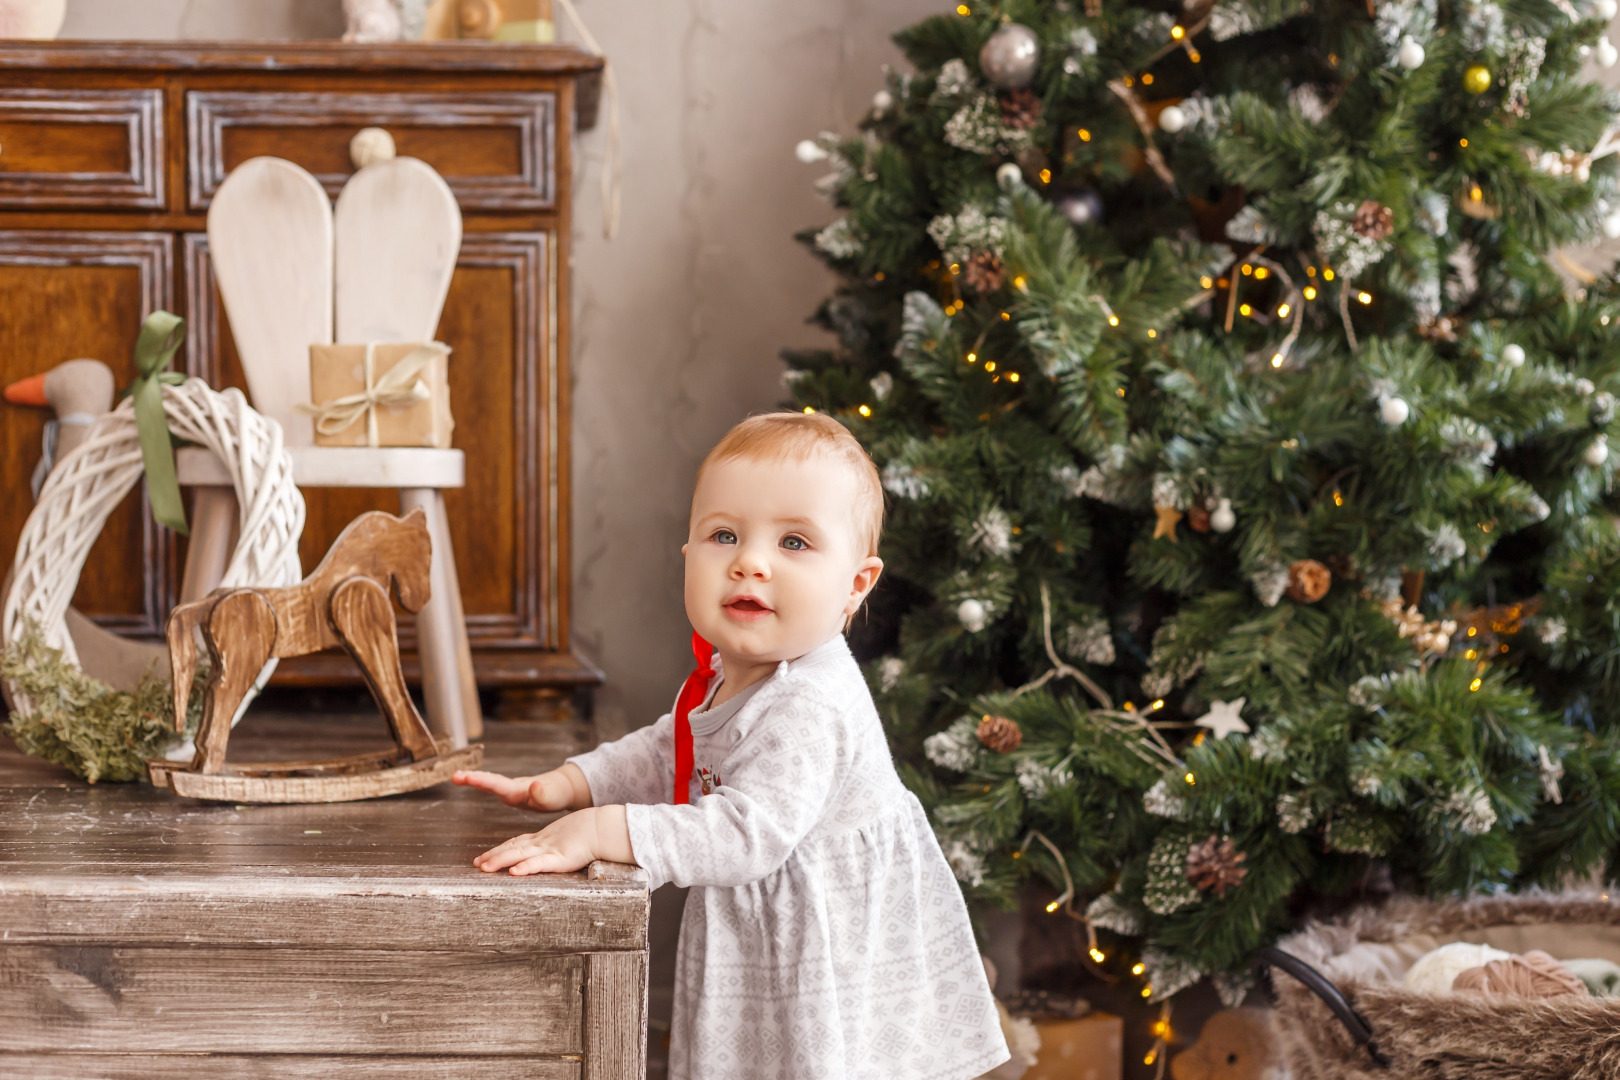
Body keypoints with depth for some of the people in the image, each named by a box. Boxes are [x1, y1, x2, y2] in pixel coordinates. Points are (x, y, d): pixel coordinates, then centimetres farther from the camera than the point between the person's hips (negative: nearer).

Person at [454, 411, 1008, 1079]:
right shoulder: (725, 676, 4)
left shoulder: (810, 706, -27)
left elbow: (749, 834, -35)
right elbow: (669, 753, 20)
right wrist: (565, 785, 7)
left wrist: (602, 831, -37)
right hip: (759, 943, 9)